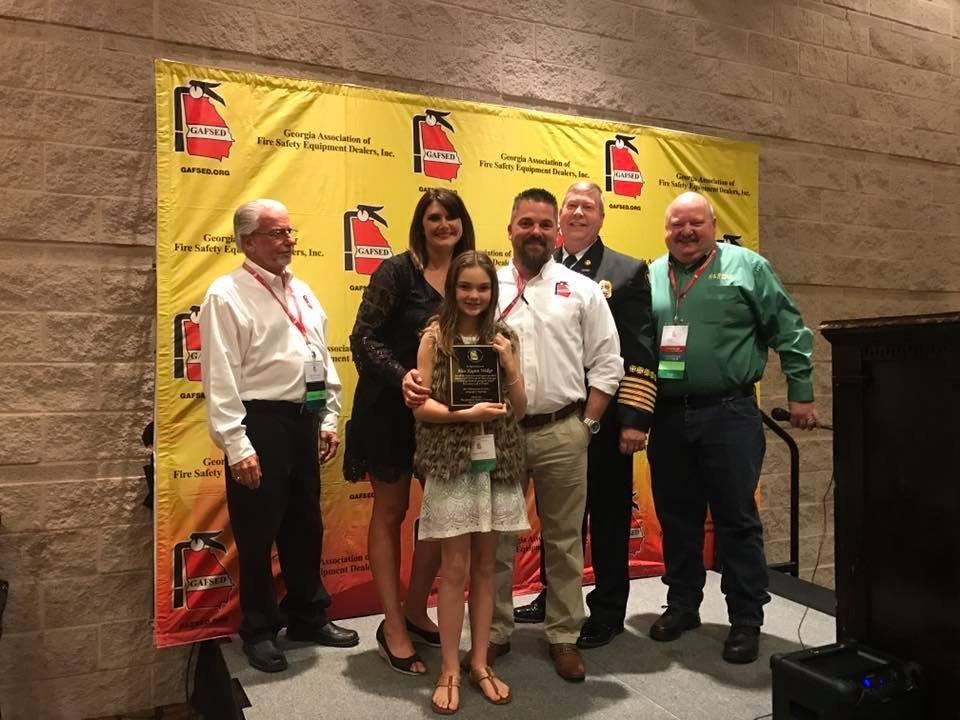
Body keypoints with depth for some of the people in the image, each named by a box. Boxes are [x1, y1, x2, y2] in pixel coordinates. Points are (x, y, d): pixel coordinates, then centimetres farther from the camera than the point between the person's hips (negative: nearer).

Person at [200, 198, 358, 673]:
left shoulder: (302, 292, 13)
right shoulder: (227, 295, -9)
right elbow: (221, 378, -14)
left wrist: (329, 419, 11)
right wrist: (237, 445, -19)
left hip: (305, 420, 7)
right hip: (261, 422, -7)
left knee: (305, 526, 18)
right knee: (258, 533, 6)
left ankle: (308, 617, 35)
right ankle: (259, 630, 26)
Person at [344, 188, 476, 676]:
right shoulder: (397, 271, -10)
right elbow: (364, 337, -14)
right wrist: (400, 375, -29)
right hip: (392, 407, -5)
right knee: (390, 513, 7)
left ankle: (416, 611, 31)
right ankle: (393, 630, 20)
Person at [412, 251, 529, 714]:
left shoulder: (503, 338, 6)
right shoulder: (435, 336, -4)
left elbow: (520, 408, 4)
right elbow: (421, 406, -9)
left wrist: (509, 364, -10)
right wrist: (467, 414, -22)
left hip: (498, 462, 4)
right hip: (451, 463, -3)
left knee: (485, 565, 11)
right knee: (455, 567, 3)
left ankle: (480, 663, 25)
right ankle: (450, 670, 17)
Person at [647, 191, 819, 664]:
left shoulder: (746, 267, 0)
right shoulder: (651, 277, 9)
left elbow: (788, 331, 1)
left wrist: (800, 393, -2)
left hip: (729, 414, -3)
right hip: (668, 417, 4)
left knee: (737, 520, 4)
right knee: (676, 518, 14)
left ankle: (746, 620, 18)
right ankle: (682, 605, 30)